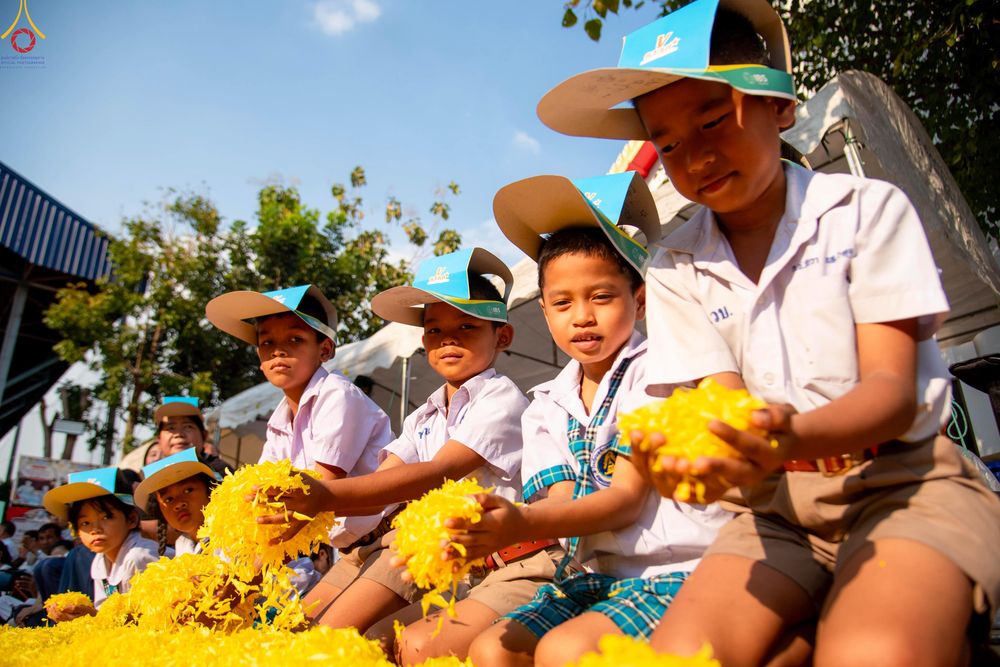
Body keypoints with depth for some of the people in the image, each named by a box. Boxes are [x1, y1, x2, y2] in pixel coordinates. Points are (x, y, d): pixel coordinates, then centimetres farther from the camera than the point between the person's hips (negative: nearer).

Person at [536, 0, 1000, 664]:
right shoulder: (675, 270, 5)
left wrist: (789, 435, -31)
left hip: (899, 479, -1)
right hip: (776, 503, 2)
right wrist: (709, 446, -29)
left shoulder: (869, 207, -1)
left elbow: (892, 390, -9)